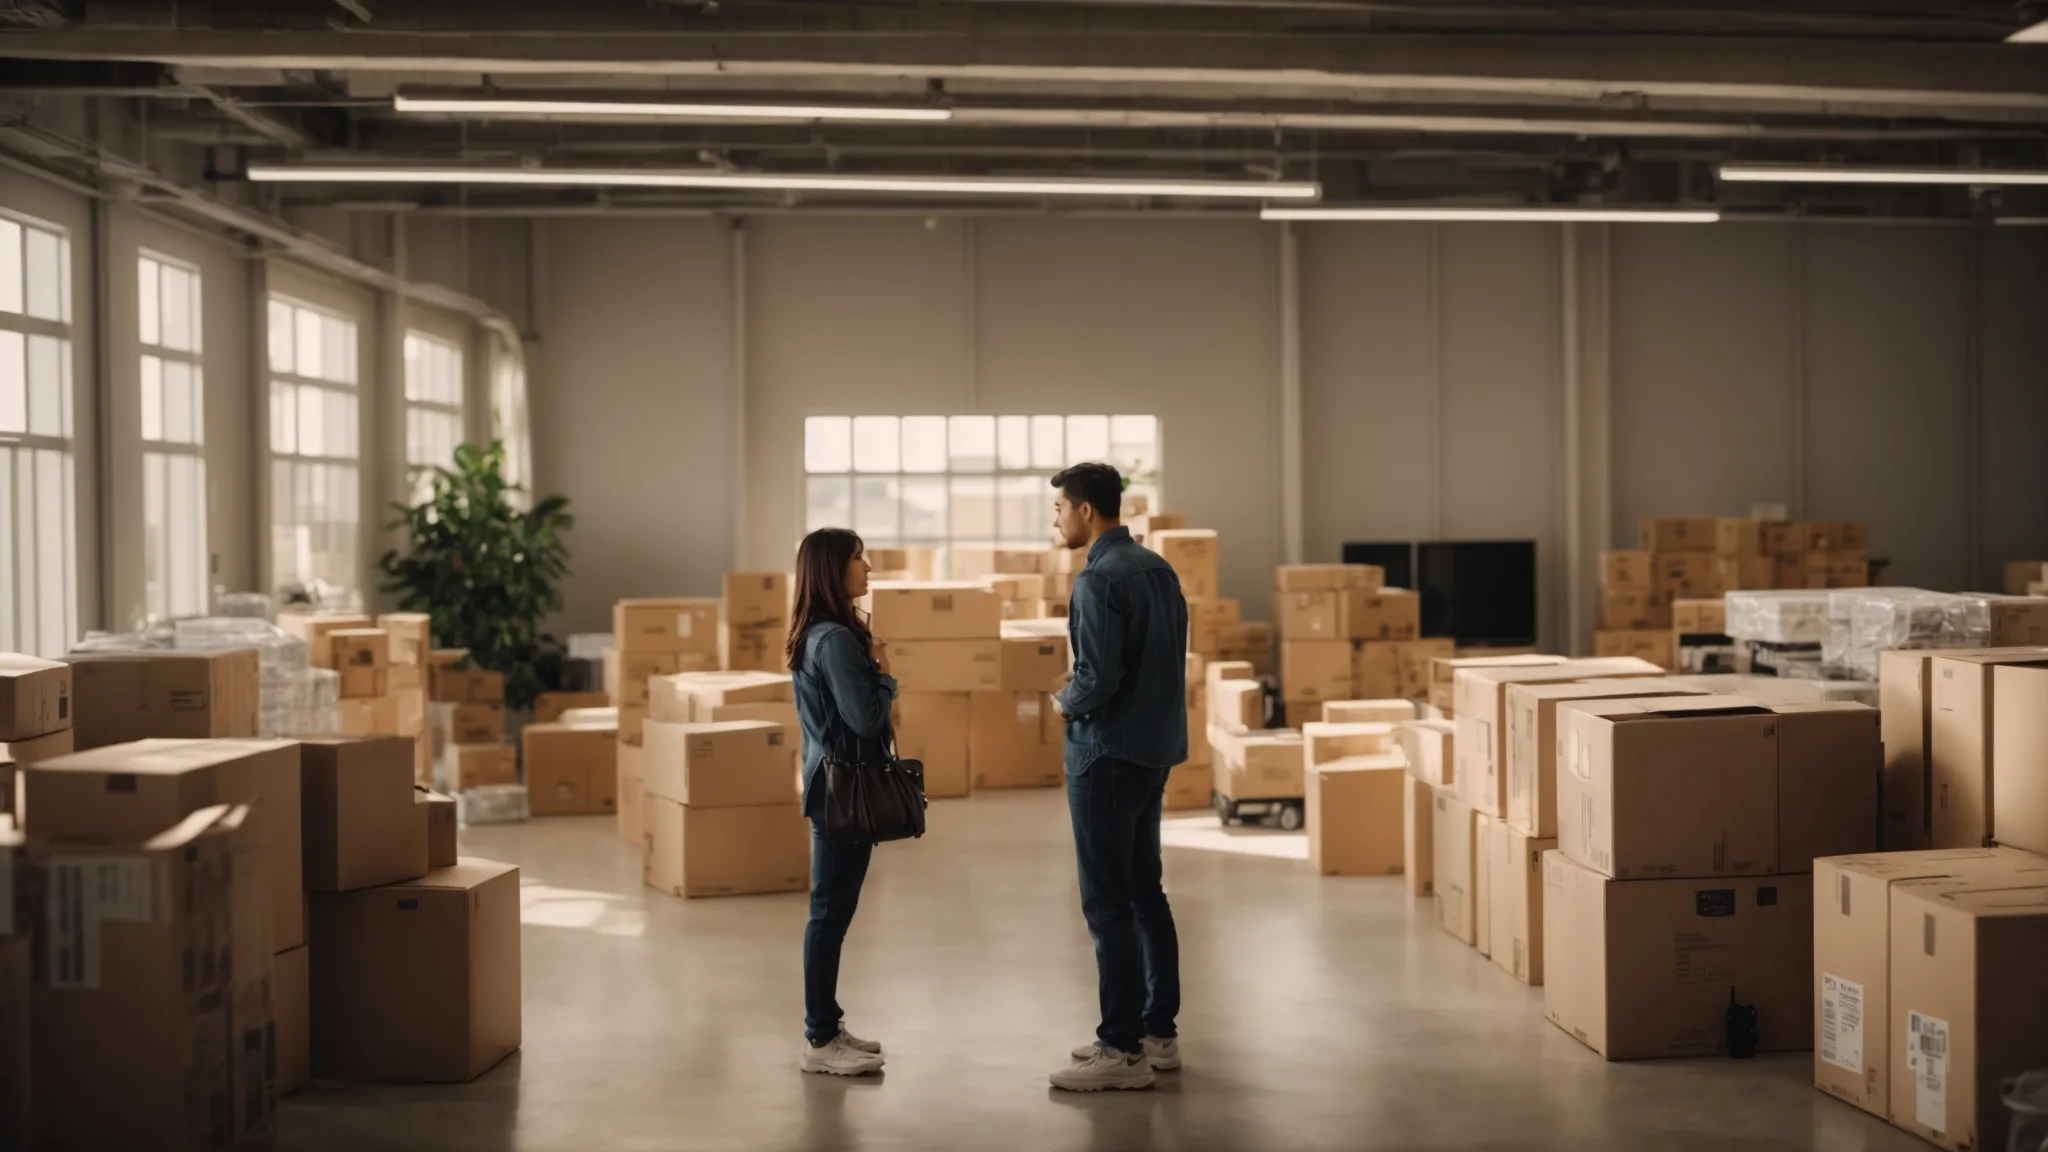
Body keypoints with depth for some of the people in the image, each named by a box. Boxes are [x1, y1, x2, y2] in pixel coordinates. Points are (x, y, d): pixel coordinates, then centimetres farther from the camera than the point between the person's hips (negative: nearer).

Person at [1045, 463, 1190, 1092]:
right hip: (1155, 748, 9)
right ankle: (1158, 1032, 21)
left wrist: (1064, 702, -3)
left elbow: (1097, 678, -23)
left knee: (1108, 903, -4)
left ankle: (1123, 1050, 0)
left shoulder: (1098, 579, -17)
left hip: (1108, 754, -9)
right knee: (1144, 892, 15)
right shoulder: (1158, 569, 10)